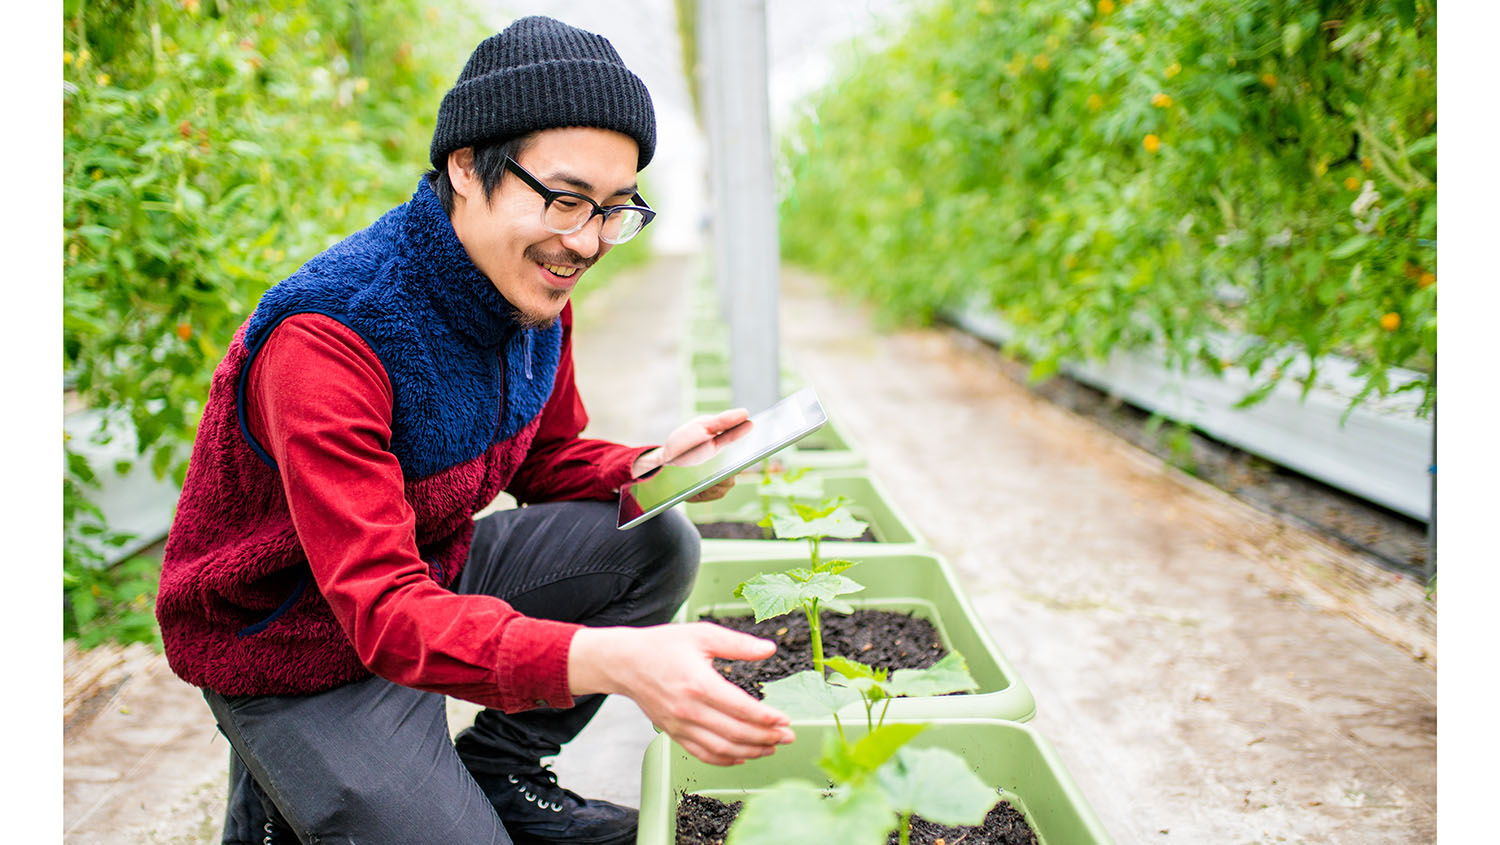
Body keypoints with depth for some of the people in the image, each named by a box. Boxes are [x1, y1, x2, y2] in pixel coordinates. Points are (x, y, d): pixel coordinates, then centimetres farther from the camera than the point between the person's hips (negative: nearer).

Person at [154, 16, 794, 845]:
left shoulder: (535, 297, -8)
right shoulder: (324, 339, -32)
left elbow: (546, 461, 8)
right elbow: (383, 610, -37)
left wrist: (651, 468, -16)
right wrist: (612, 660, -53)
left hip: (430, 572, 7)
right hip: (294, 650, -7)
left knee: (655, 543, -3)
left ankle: (492, 770, 8)